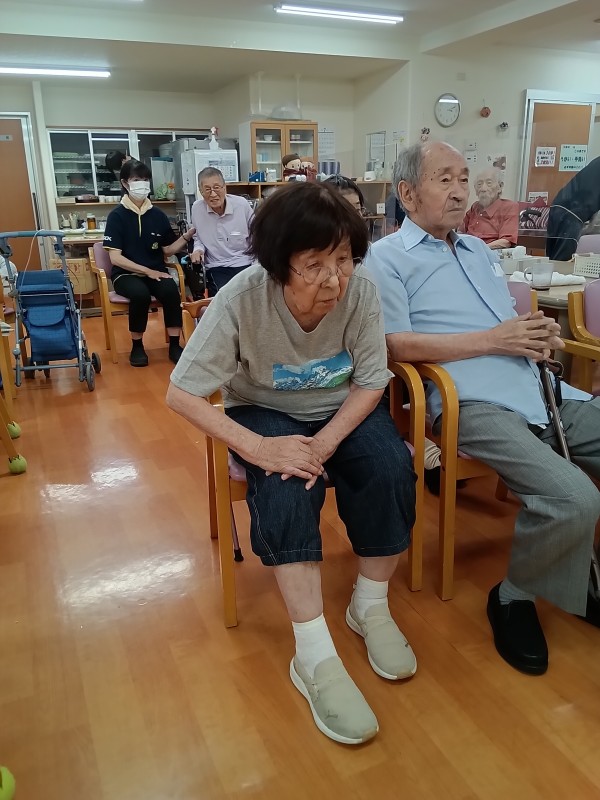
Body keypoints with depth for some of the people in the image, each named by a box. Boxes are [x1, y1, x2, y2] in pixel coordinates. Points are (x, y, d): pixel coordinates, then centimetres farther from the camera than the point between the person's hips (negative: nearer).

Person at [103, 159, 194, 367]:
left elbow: (168, 249, 12)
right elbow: (115, 257, -9)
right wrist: (147, 271, -16)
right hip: (126, 274, -2)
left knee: (171, 290, -30)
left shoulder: (158, 215, 6)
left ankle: (174, 345, -17)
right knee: (140, 294, -35)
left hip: (156, 271, 3)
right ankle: (137, 346, -14)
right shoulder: (117, 216, -4)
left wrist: (187, 236, -4)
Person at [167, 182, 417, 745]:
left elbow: (370, 382, -11)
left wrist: (327, 442, -28)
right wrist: (257, 446, -35)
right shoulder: (242, 298, -27)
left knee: (391, 469, -24)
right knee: (285, 486, -31)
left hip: (341, 410, 2)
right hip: (265, 411, -2)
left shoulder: (360, 289, -22)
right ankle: (315, 657, -20)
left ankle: (370, 608, 0)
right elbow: (181, 393, -23)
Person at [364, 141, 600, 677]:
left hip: (546, 394, 8)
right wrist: (494, 339, -11)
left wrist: (541, 333, 2)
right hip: (475, 405, -8)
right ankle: (515, 597, 2)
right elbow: (397, 344, -10)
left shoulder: (479, 251, 27)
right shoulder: (388, 258, 3)